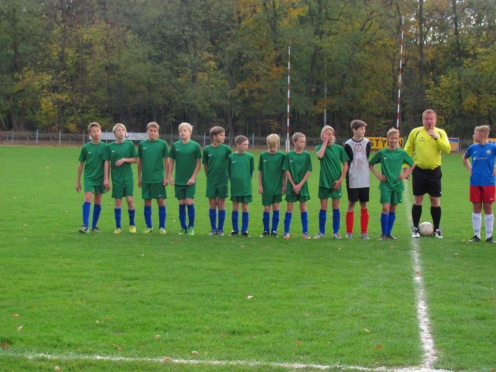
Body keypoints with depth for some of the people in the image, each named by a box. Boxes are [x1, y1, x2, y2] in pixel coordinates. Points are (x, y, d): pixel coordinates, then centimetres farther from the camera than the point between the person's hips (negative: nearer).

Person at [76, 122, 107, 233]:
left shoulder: (104, 147, 1)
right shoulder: (86, 147, 0)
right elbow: (81, 165, 7)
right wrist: (78, 181, 8)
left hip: (100, 178, 1)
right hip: (89, 177, -1)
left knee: (98, 202, 5)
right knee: (88, 198, -15)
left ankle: (94, 226, 16)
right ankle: (85, 226, -17)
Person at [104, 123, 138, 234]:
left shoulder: (130, 144, 2)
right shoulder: (110, 146, 3)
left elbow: (135, 160, 4)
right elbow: (107, 163, 4)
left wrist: (124, 159, -12)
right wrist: (106, 179, 0)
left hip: (128, 176, -1)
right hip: (116, 178, 1)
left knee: (129, 199, -7)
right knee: (118, 201, 2)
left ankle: (132, 224, 10)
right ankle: (118, 227, 10)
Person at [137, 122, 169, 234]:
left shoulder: (162, 144, 0)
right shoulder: (142, 144, 6)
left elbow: (166, 162, 2)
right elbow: (140, 162, 13)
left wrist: (166, 177, -3)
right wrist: (139, 178, 11)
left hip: (158, 178, -2)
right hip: (146, 178, 2)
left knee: (161, 201, -2)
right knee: (147, 202, 6)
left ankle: (162, 227, 7)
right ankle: (149, 226, 16)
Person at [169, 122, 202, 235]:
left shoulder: (195, 145, -2)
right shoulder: (175, 145, 5)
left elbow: (199, 163, 0)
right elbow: (171, 162, 12)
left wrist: (193, 177, -7)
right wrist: (170, 177, 5)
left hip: (190, 181, -2)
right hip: (178, 180, 3)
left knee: (189, 202, -7)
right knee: (181, 203, 5)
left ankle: (191, 227, 7)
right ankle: (183, 227, 15)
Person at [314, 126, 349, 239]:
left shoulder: (339, 148, 2)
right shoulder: (319, 147, 1)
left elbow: (345, 165, 3)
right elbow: (320, 155, -23)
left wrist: (340, 180, -6)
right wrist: (325, 142, -14)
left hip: (335, 182, 0)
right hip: (324, 182, 0)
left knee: (336, 207, 4)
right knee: (323, 207, 3)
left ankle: (336, 232, 13)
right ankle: (321, 232, 13)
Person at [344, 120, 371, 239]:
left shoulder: (367, 143, 6)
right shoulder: (348, 144, -2)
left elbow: (367, 158, 9)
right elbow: (347, 162, -2)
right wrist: (348, 177, -7)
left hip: (364, 179, 3)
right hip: (353, 180, -3)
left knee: (364, 205, 5)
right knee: (351, 204, 0)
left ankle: (364, 232, 11)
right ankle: (349, 232, 7)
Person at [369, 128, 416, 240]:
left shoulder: (402, 153, 3)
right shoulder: (381, 153, 0)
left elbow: (413, 164, 16)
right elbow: (370, 164, 11)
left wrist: (406, 174, 4)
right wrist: (377, 174, 1)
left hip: (397, 184, 2)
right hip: (385, 185, -2)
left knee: (393, 209, 7)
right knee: (385, 208, -11)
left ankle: (389, 232, 18)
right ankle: (384, 234, -2)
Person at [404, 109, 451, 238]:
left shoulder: (441, 133, 5)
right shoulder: (415, 132, 3)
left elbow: (447, 149, -7)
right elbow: (407, 150, 7)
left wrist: (436, 138, -16)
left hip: (434, 171, 1)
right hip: (419, 171, -1)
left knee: (435, 201, 3)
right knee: (418, 199, 1)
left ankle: (437, 229, 13)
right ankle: (415, 229, 10)